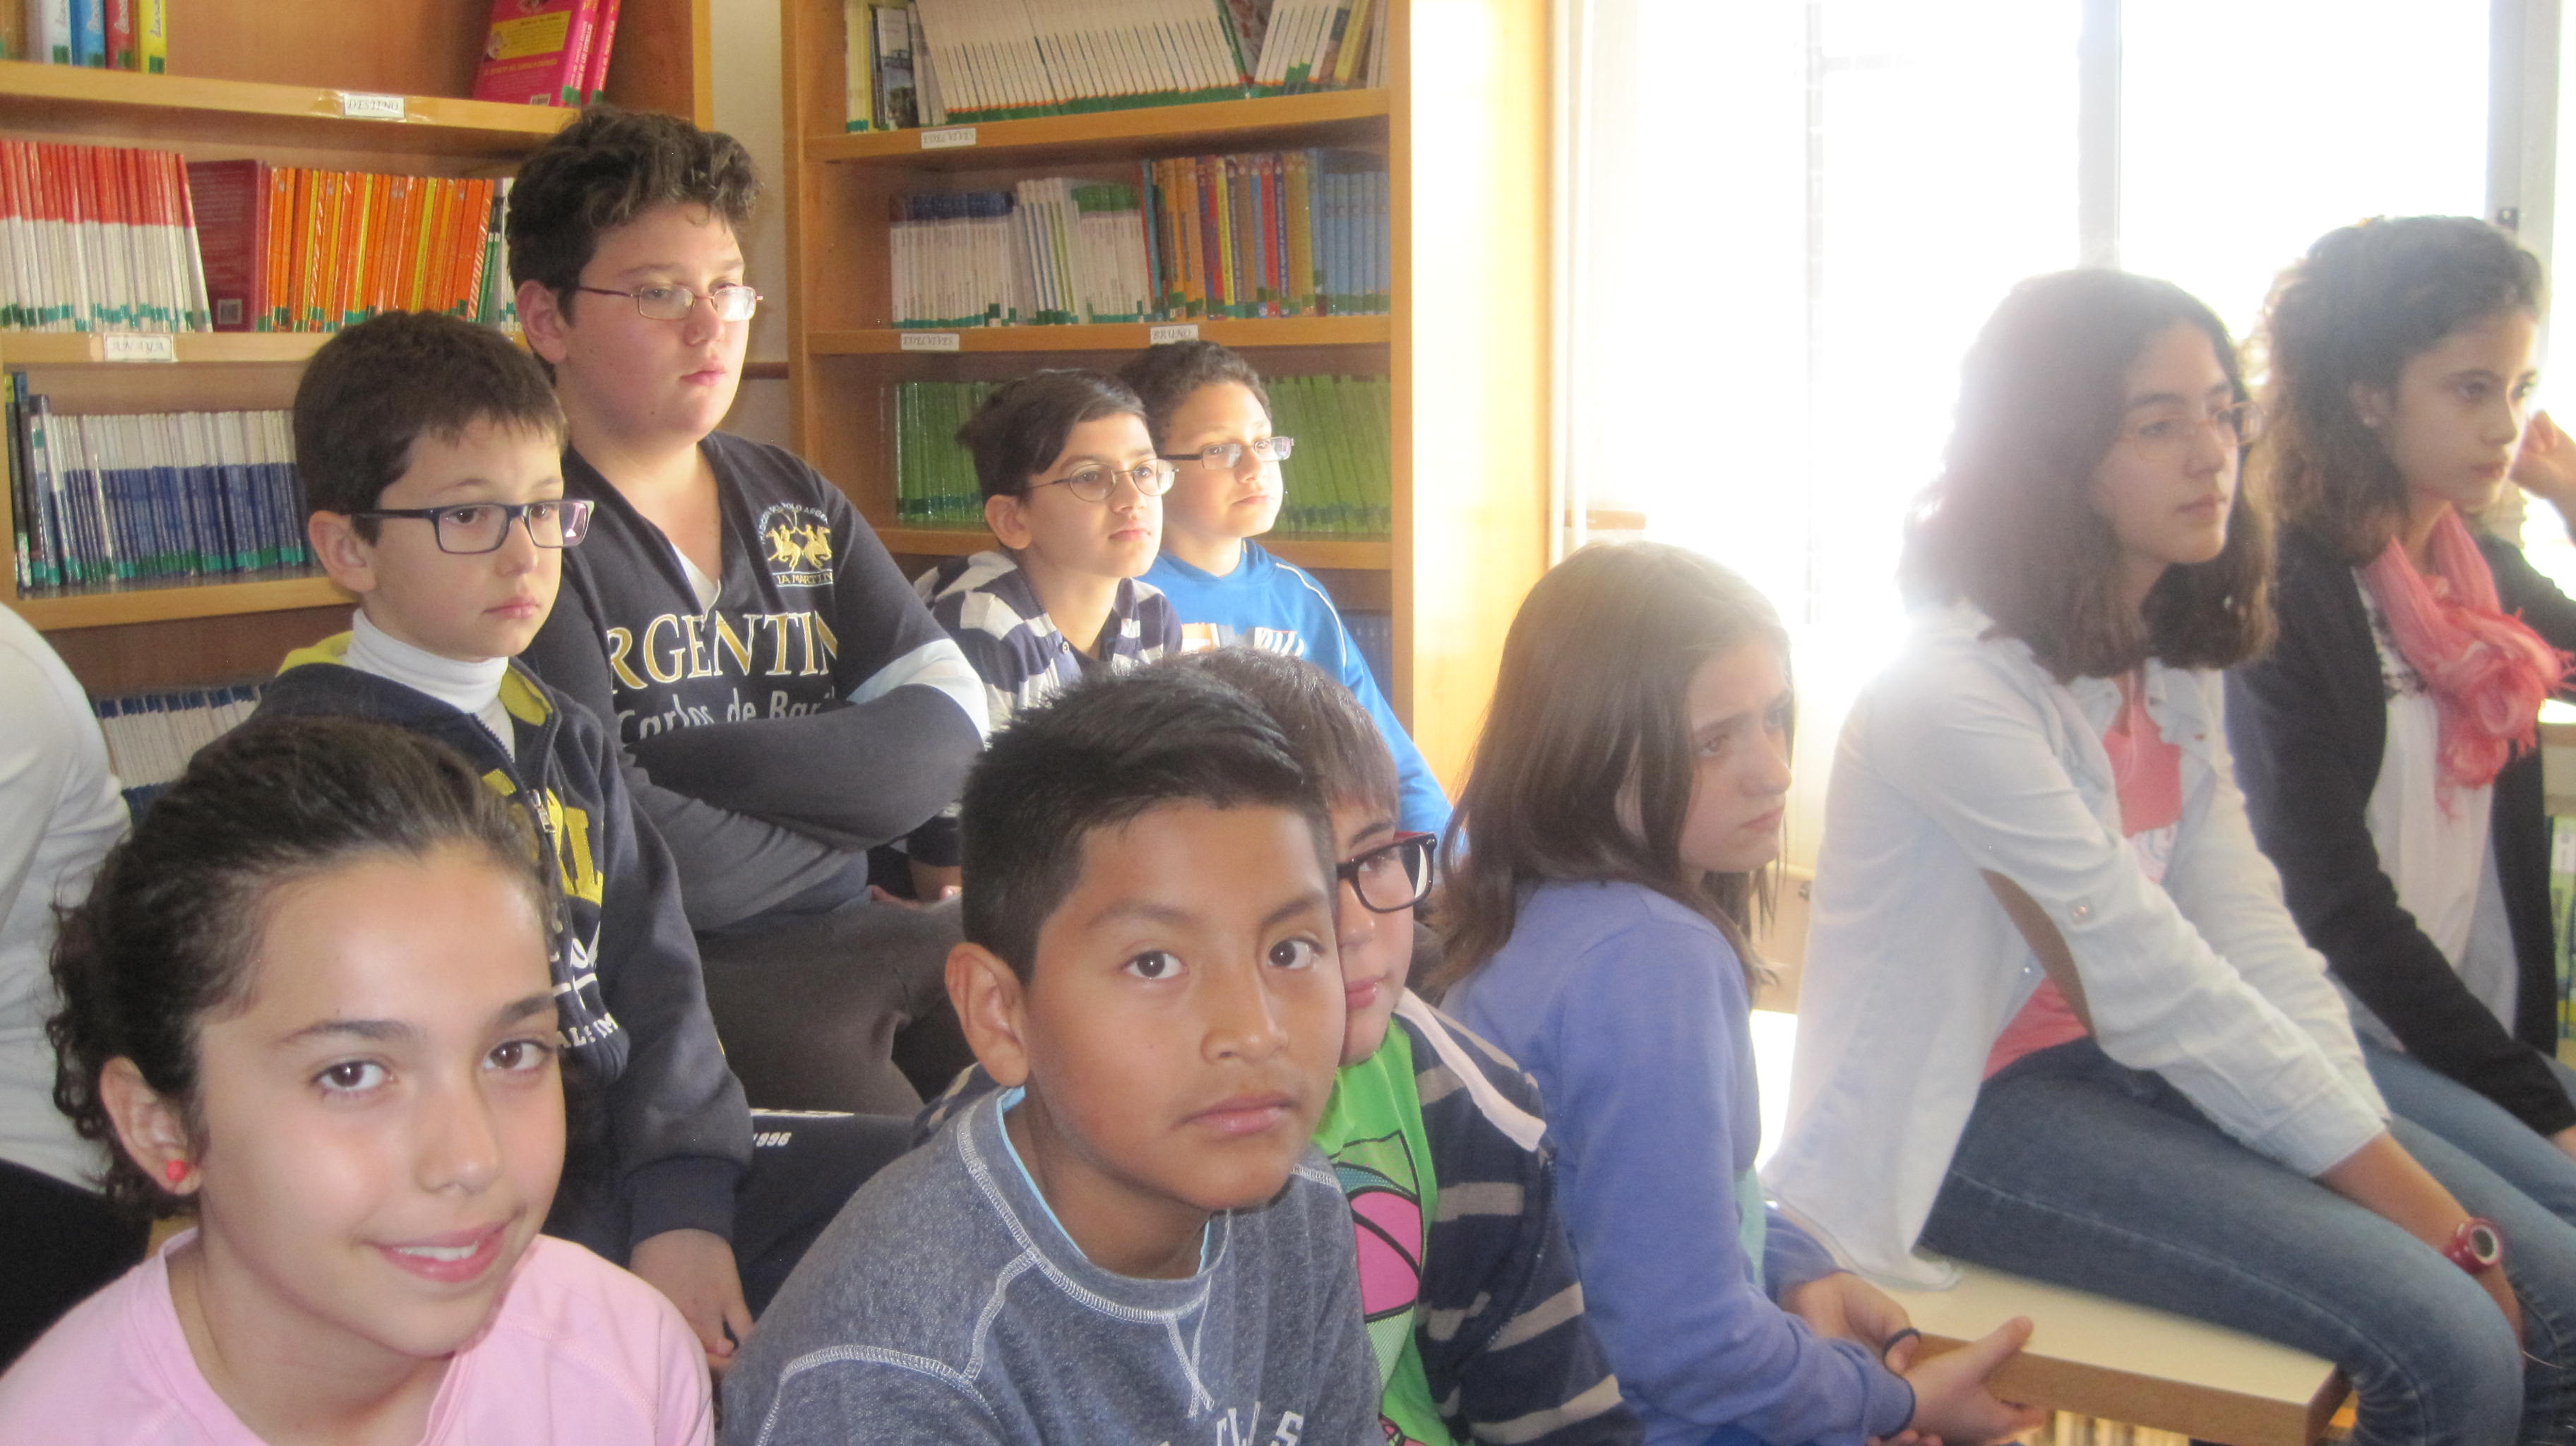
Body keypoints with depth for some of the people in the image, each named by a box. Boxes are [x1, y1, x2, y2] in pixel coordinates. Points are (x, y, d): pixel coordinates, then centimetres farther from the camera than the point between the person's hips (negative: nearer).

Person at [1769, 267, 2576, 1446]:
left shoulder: (2174, 662, 6)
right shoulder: (1955, 688, -21)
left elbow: (2255, 940, -3)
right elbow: (2157, 994, -21)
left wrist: (2387, 1158, -15)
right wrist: (2409, 1200, -17)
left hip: (2133, 1068, 8)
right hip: (1960, 1120, -8)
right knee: (2450, 1347, -19)